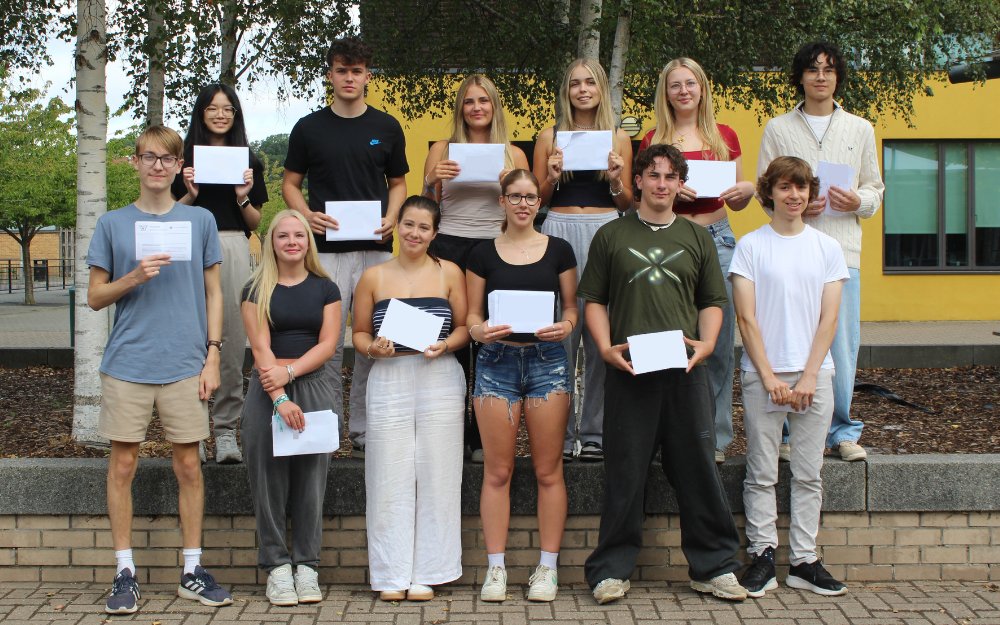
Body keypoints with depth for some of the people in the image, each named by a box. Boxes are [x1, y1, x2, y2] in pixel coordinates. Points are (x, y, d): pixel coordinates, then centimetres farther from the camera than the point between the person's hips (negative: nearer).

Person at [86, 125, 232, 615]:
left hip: (184, 365, 0)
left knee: (188, 465, 3)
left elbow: (213, 292, 10)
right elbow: (95, 297, 7)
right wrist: (135, 277, -11)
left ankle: (193, 572, 14)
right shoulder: (112, 224, 7)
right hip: (127, 364, 0)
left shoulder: (199, 220, 8)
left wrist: (213, 355, 2)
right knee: (123, 465, 2)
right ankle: (125, 574, 11)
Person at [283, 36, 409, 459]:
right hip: (326, 250, -1)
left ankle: (365, 430, 13)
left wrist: (391, 218, -2)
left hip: (376, 249, 1)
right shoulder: (309, 128, 6)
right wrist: (307, 215, -9)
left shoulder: (387, 128, 10)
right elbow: (290, 183, 11)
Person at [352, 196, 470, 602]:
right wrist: (373, 348, -8)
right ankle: (392, 575, 9)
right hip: (389, 381, 0)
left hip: (440, 380, 0)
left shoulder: (449, 273, 7)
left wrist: (445, 345, -11)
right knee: (390, 477, -1)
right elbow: (359, 332, 12)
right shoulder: (374, 278, 8)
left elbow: (465, 327, 9)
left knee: (436, 475, 0)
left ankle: (426, 572, 10)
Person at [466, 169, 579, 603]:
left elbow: (571, 307, 10)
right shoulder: (483, 255, 7)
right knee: (497, 471, 1)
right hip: (496, 360, 0)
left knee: (548, 469, 2)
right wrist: (480, 331, -14)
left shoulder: (558, 250, 7)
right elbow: (473, 316, 7)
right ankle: (496, 569, 8)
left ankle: (548, 568, 10)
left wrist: (565, 325, -12)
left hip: (547, 358, 0)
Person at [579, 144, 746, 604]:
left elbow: (712, 302, 15)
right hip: (629, 370, -1)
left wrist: (705, 344, -3)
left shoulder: (697, 238, 15)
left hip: (686, 370, 2)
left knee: (698, 469, 3)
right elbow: (594, 299, 9)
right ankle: (612, 570, 11)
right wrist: (606, 347, -6)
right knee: (624, 473, 1)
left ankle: (712, 566, 15)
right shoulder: (611, 236, 10)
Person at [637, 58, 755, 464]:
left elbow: (737, 202, 17)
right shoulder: (653, 140, 8)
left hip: (716, 239, 1)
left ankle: (715, 436, 8)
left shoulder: (725, 137, 12)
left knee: (718, 339, -2)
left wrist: (748, 189, -4)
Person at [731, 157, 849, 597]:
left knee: (809, 473, 5)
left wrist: (808, 377, -7)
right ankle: (762, 557, 7)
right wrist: (770, 377, -9)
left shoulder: (827, 248, 8)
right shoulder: (750, 246, 2)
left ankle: (804, 561, 11)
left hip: (814, 374, 2)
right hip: (761, 374, -2)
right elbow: (747, 319, -2)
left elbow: (828, 319, 3)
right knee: (761, 473, 0)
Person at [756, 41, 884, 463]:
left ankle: (842, 431, 11)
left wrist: (857, 202, -6)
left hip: (842, 249, 1)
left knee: (842, 345, -1)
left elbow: (875, 188, 17)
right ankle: (789, 433, 6)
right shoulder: (777, 128, 12)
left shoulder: (860, 130, 15)